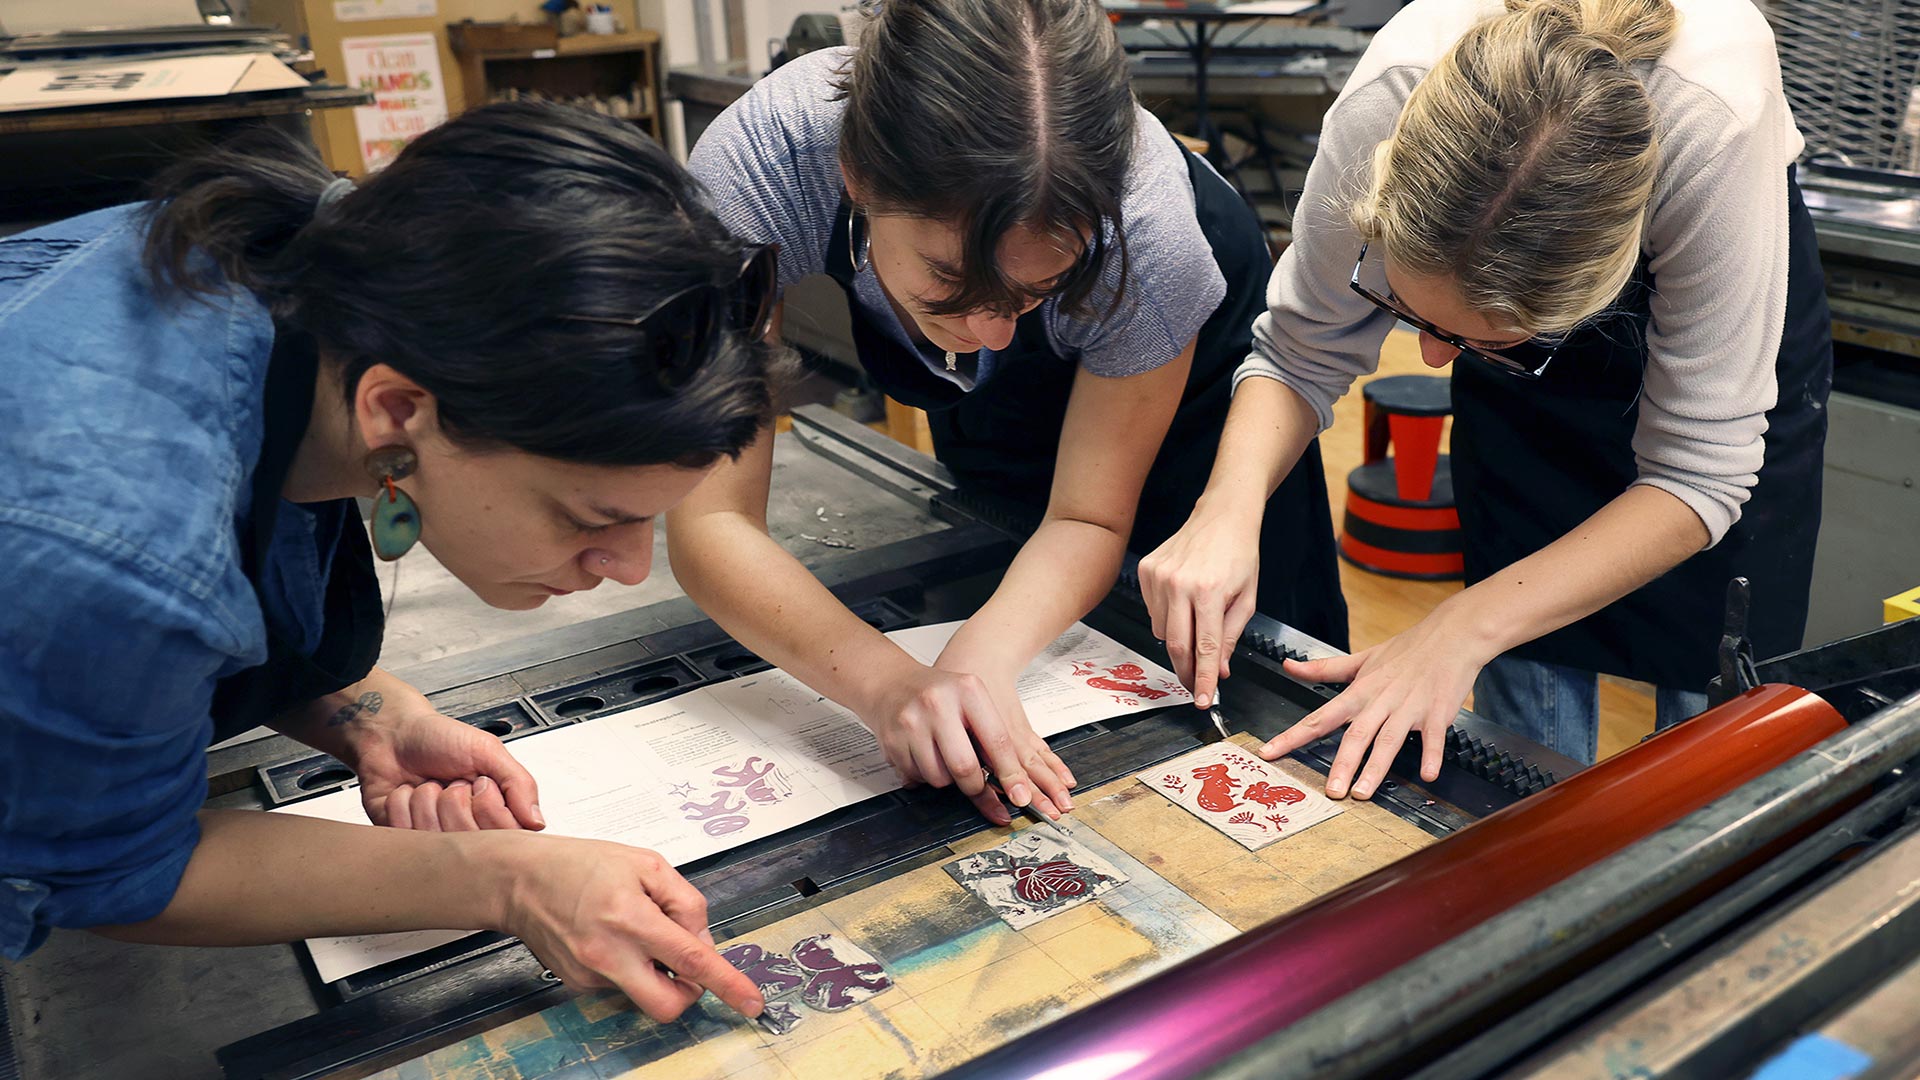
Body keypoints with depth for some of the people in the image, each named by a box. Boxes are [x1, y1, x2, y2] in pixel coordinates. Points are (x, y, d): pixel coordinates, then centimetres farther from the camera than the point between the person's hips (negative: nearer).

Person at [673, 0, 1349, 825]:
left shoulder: (1145, 219, -41)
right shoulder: (752, 170, -41)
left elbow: (1088, 518, -27)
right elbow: (710, 520, -38)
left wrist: (980, 657, -47)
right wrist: (886, 681, -55)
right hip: (989, 402, 2)